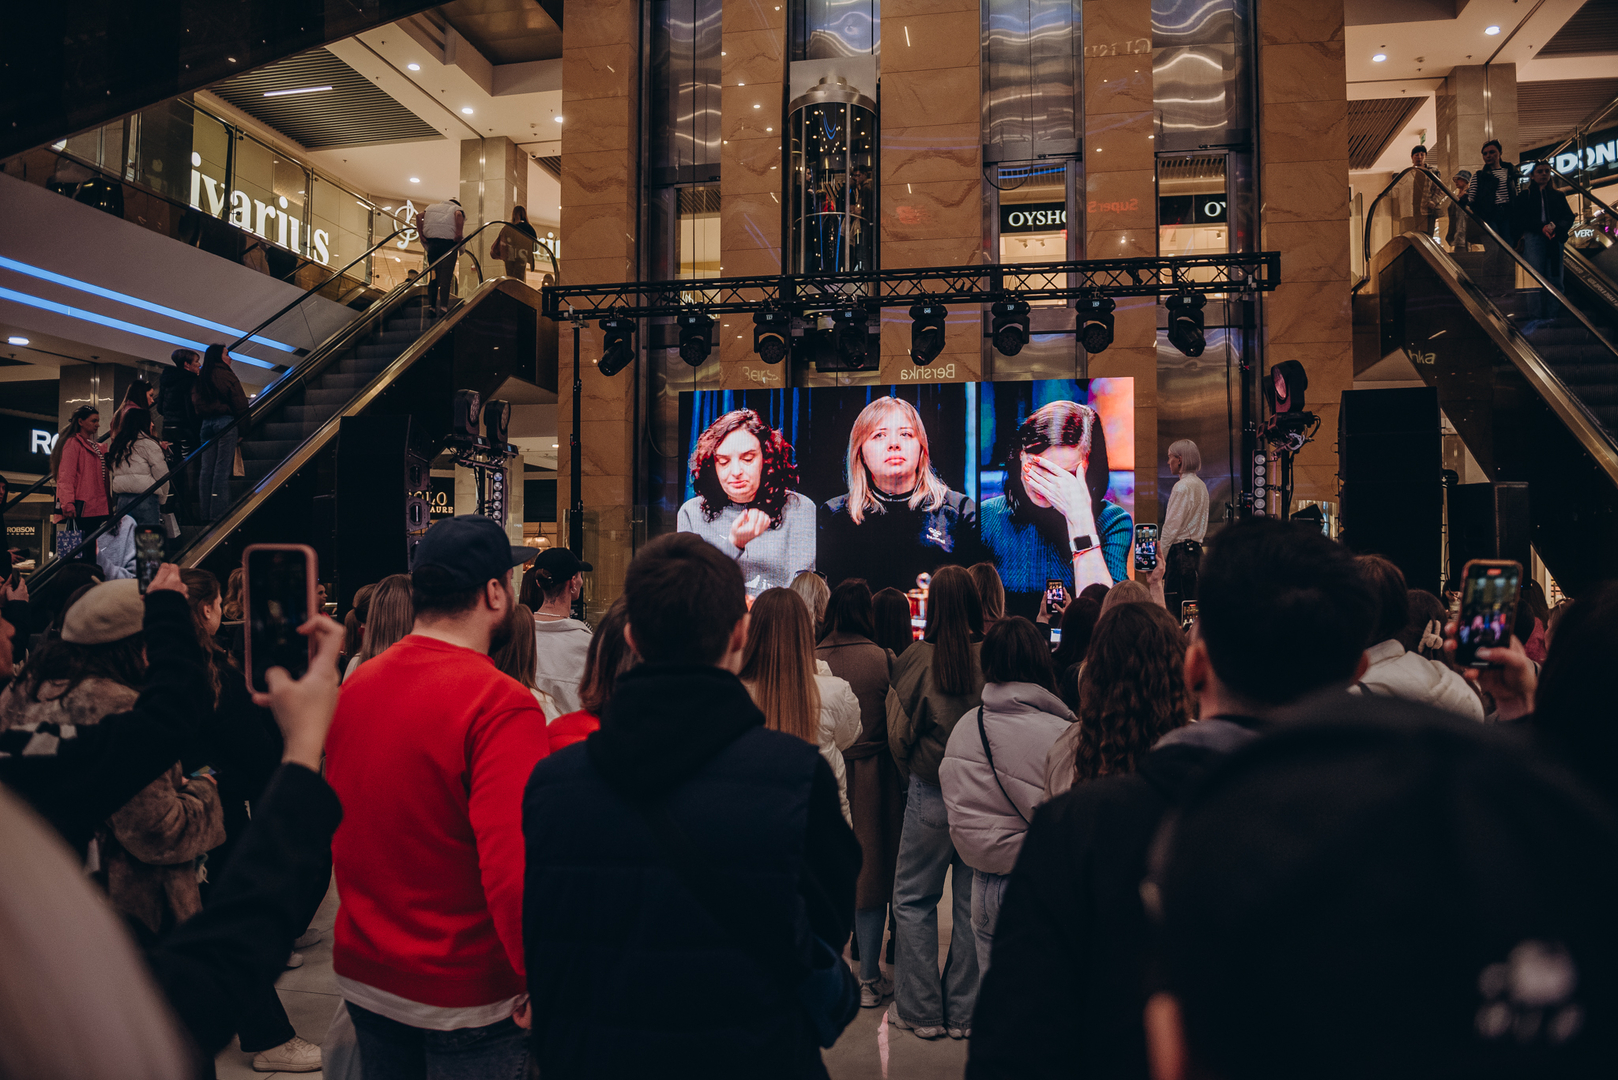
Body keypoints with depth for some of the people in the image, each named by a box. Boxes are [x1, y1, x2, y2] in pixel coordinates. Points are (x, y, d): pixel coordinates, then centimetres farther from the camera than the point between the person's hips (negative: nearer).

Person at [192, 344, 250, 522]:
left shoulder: (199, 379, 12)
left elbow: (195, 403, 13)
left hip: (205, 424, 6)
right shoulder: (227, 376, -5)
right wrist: (241, 430, -2)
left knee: (206, 468, 6)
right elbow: (240, 404, -8)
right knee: (222, 468, -7)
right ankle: (219, 512, -9)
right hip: (225, 422, -6)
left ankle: (206, 513, 8)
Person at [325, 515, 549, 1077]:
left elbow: (334, 828, 11)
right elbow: (514, 867, -32)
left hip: (362, 974, 7)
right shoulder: (501, 704, -24)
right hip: (465, 995, -6)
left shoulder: (355, 684, 0)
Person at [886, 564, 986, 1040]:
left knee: (913, 899, 13)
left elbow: (899, 733, -4)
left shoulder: (916, 659, -10)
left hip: (930, 795, -2)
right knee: (973, 906, 12)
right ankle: (964, 1012, 22)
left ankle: (922, 1010, 19)